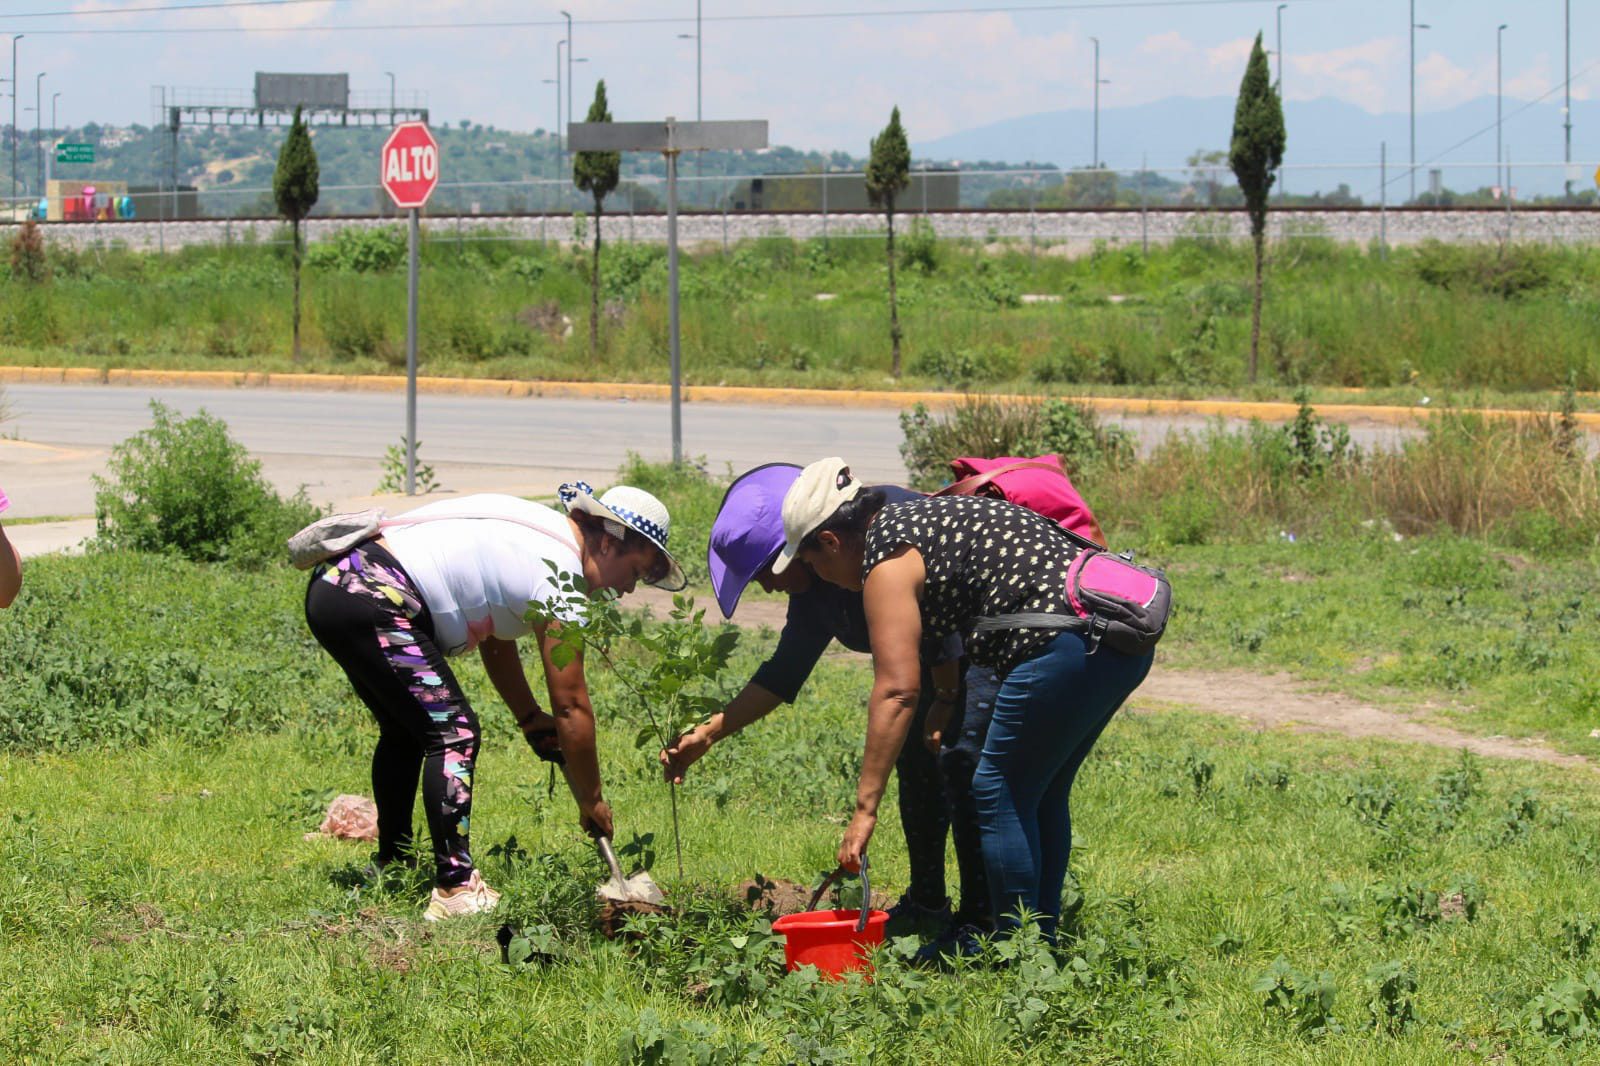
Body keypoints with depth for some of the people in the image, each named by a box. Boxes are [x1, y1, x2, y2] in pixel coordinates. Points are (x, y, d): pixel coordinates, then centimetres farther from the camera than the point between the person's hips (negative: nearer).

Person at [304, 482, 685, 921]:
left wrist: (530, 718, 24)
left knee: (406, 730, 25)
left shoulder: (541, 534, 17)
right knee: (454, 733, -11)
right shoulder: (559, 578, -11)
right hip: (369, 604, -11)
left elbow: (495, 634, 27)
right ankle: (456, 889, -16)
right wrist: (592, 803, 1)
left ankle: (391, 865, 37)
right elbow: (571, 707, -8)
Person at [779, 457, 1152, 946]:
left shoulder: (887, 561, -6)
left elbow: (897, 691, -14)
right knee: (1042, 795, 19)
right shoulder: (918, 518, 22)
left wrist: (865, 809, -14)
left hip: (1069, 643, -10)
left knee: (1000, 794, 0)